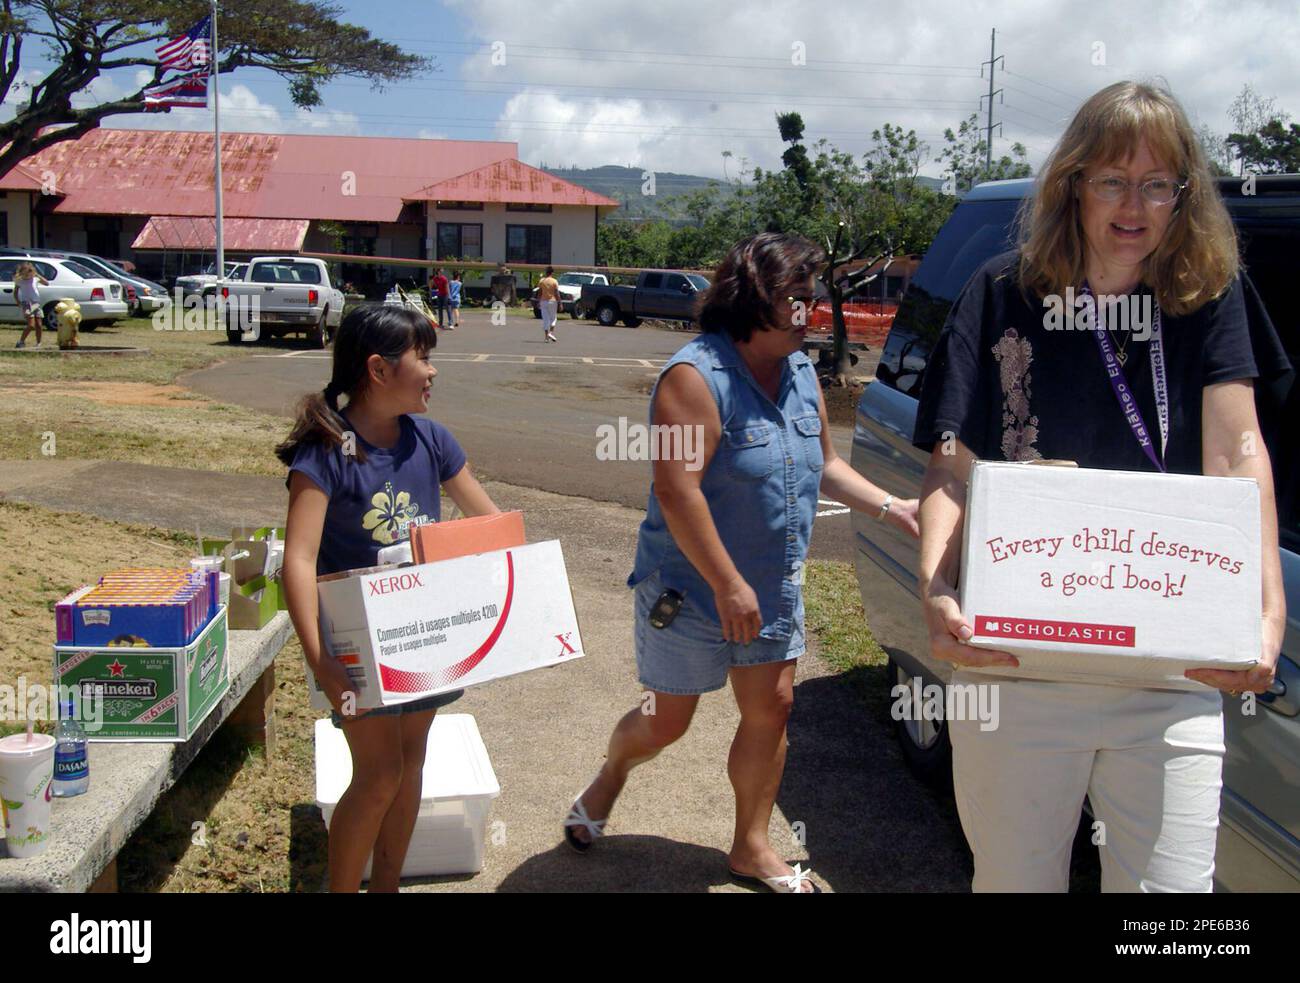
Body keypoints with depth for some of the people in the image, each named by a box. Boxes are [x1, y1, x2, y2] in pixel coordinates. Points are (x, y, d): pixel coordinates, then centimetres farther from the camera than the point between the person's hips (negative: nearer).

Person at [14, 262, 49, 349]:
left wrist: (38, 276, -15)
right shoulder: (19, 281, 2)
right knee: (31, 325, -16)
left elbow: (47, 283, -7)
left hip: (36, 303, 3)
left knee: (39, 325, 0)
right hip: (26, 303, -3)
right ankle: (21, 342, -2)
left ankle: (38, 344, 11)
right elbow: (15, 293, 11)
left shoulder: (35, 278, 5)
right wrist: (18, 302, -1)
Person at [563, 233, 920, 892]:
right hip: (690, 589, -7)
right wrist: (728, 585, -27)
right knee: (668, 721, 8)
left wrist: (889, 507, 6)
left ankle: (752, 848, 28)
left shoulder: (801, 373, 4)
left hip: (775, 588, 7)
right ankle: (610, 776, 41)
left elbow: (825, 466, 17)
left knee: (770, 709, 10)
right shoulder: (697, 375, -22)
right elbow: (677, 490, -28)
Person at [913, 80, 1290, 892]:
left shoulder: (1209, 298, 3)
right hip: (1014, 669, 0)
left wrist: (1268, 611, -22)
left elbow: (1240, 460, -7)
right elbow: (951, 469, -6)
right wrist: (937, 595, -24)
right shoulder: (1004, 295, -1)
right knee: (1014, 879, 14)